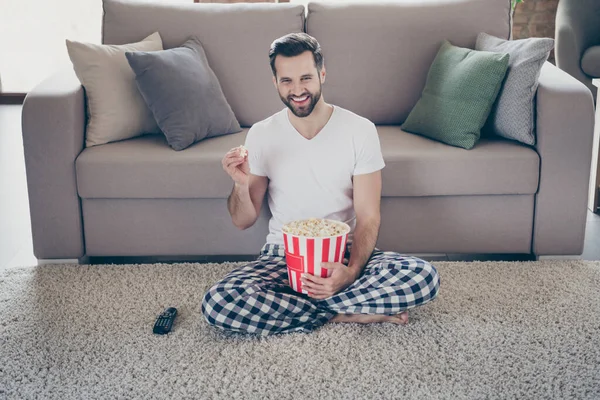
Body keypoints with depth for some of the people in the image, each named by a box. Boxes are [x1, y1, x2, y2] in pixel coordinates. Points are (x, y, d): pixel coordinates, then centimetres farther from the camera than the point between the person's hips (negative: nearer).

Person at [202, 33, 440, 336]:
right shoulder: (261, 134, -2)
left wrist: (351, 272, -27)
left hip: (346, 253, 0)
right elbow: (243, 221, 2)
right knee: (217, 302, -29)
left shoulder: (360, 130, -6)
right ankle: (345, 314, -16)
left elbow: (368, 217, -7)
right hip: (283, 256, 1)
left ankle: (290, 304, -17)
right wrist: (241, 185, -21)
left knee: (424, 276, -28)